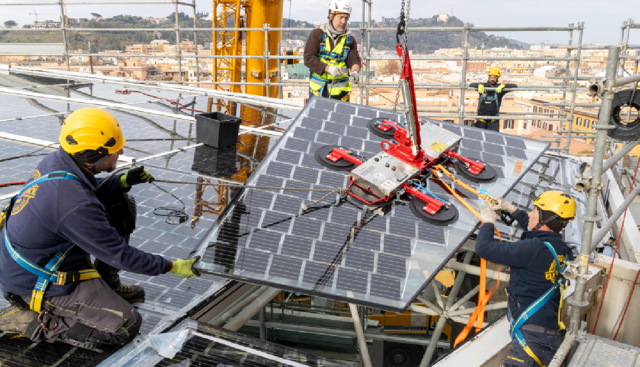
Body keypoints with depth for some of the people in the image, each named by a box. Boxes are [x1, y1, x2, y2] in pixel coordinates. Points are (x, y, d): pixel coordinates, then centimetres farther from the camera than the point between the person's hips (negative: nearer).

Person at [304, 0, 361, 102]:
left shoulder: (349, 39, 6)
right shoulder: (317, 34, -1)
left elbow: (354, 60, -1)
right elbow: (308, 58, -9)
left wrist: (354, 71, -26)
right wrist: (328, 68, -22)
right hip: (318, 89, -1)